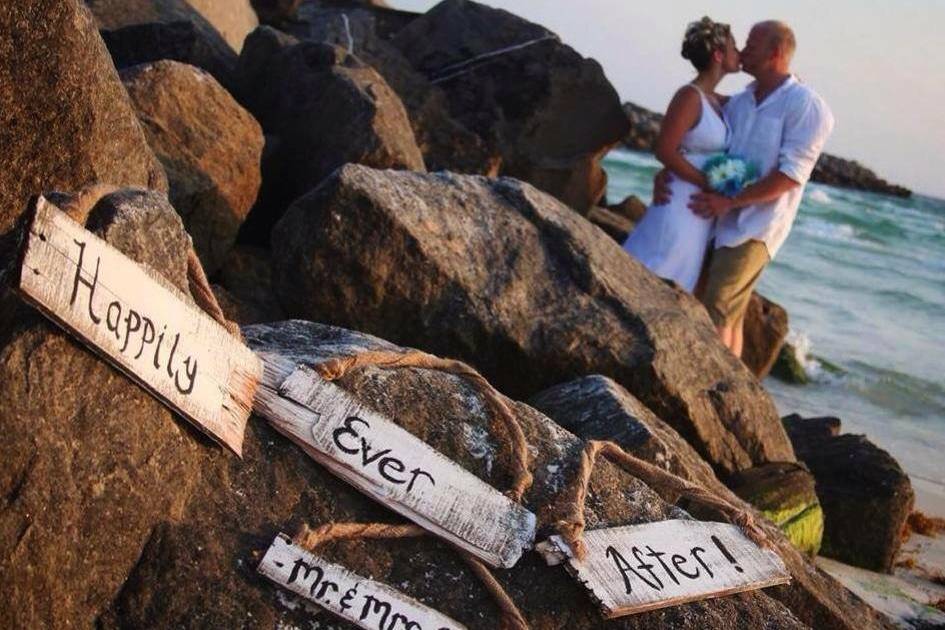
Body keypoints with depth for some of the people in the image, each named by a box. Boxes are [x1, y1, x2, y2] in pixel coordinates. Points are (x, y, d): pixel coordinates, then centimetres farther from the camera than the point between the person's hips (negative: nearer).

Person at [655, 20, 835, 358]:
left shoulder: (806, 106, -10)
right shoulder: (739, 102, 12)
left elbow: (791, 175, -16)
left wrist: (729, 201, -19)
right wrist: (665, 175, -5)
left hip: (754, 228, -7)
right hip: (718, 222, 7)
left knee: (716, 315, -11)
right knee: (728, 316, 11)